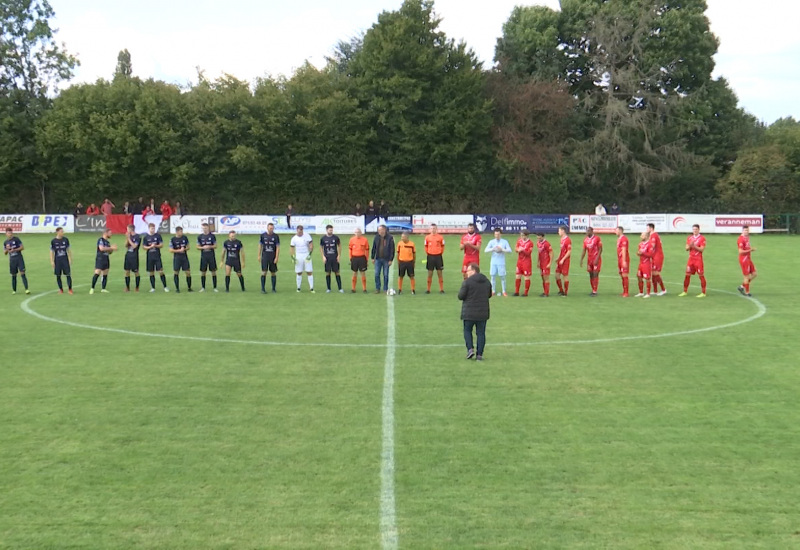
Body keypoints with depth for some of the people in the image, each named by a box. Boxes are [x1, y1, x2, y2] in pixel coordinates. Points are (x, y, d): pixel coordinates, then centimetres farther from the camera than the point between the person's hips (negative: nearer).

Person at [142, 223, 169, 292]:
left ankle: (165, 287, -1)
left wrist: (155, 246, -16)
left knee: (161, 271, -7)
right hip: (149, 257, 1)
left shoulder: (158, 235, 2)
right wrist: (150, 247, -14)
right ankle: (153, 288, 14)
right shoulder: (146, 237, 3)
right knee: (151, 273, 5)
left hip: (157, 256, -1)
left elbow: (161, 245, 1)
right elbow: (143, 247, 2)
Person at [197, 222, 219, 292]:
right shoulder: (200, 236, 5)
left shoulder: (212, 236, 0)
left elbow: (215, 246, 2)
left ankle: (215, 287, 6)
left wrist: (210, 246, -17)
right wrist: (203, 247, -13)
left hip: (211, 256, -1)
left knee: (213, 271, 0)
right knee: (203, 272, 3)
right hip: (203, 256, 1)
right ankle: (203, 287, 12)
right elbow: (198, 247, 7)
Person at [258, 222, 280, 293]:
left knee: (273, 273, 4)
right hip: (265, 256, 0)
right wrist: (259, 256, 5)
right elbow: (260, 246, 9)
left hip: (273, 257, 0)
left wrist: (276, 257, -9)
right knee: (264, 272, -5)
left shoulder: (276, 236, -1)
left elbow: (278, 247, -2)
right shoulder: (263, 235, 2)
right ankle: (263, 289, 1)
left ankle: (273, 289, 13)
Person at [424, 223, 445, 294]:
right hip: (430, 256, 1)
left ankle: (441, 289, 8)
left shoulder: (440, 237, -1)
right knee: (430, 274, 5)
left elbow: (442, 246, 8)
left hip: (438, 256, -1)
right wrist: (428, 254, 4)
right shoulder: (427, 237, 3)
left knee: (439, 273, 2)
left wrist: (440, 253, 1)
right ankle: (428, 289, 13)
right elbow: (426, 247, 11)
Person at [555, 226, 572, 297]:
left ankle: (566, 292, 7)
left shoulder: (568, 240, -15)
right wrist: (558, 259, 15)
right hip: (560, 260, 9)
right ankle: (561, 290, 19)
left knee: (565, 276, -2)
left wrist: (563, 259, -19)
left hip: (565, 261, -9)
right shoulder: (562, 239, 13)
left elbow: (569, 252, -18)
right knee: (557, 275, 8)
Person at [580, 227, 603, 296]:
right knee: (591, 275, 6)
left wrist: (596, 259, -18)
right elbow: (584, 251, 11)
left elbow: (600, 249, -10)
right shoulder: (585, 240, 7)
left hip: (596, 259, -6)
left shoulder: (597, 238, -10)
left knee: (595, 274, -9)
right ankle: (593, 290, 14)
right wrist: (581, 260, 2)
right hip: (590, 259, 6)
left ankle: (595, 291, -9)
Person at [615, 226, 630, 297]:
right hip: (620, 259, 9)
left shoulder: (624, 239, -13)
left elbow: (624, 250, -18)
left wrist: (624, 261, -21)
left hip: (624, 260, -9)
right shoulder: (618, 239, 17)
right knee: (622, 276, 10)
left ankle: (626, 293, -7)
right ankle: (624, 292, 15)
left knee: (624, 275, -8)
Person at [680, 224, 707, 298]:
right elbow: (687, 248, 6)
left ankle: (703, 293, 1)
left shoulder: (702, 238, -6)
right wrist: (690, 245, -15)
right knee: (687, 275, 6)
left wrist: (694, 246, -24)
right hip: (691, 258, 5)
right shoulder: (689, 238, 10)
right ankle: (685, 291, 15)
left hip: (698, 259, -5)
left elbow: (702, 249, -13)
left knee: (701, 275, -3)